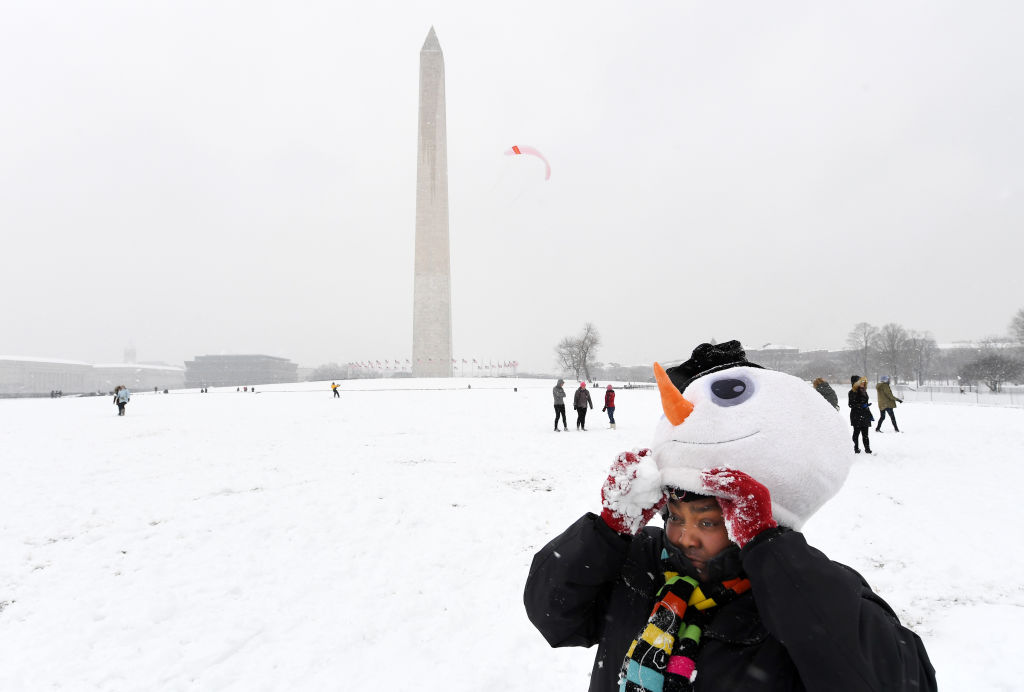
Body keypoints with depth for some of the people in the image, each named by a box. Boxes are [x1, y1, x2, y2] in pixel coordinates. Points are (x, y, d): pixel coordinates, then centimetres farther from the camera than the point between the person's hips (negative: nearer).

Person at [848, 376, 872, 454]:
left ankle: (867, 448, 10)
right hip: (856, 416, -6)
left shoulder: (863, 391, 14)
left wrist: (870, 414, 22)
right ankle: (856, 448, 9)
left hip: (865, 415, 6)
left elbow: (866, 403, 21)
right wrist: (862, 406, -23)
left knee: (865, 433, 6)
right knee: (857, 432, 1)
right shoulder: (852, 392, -9)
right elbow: (851, 404, -14)